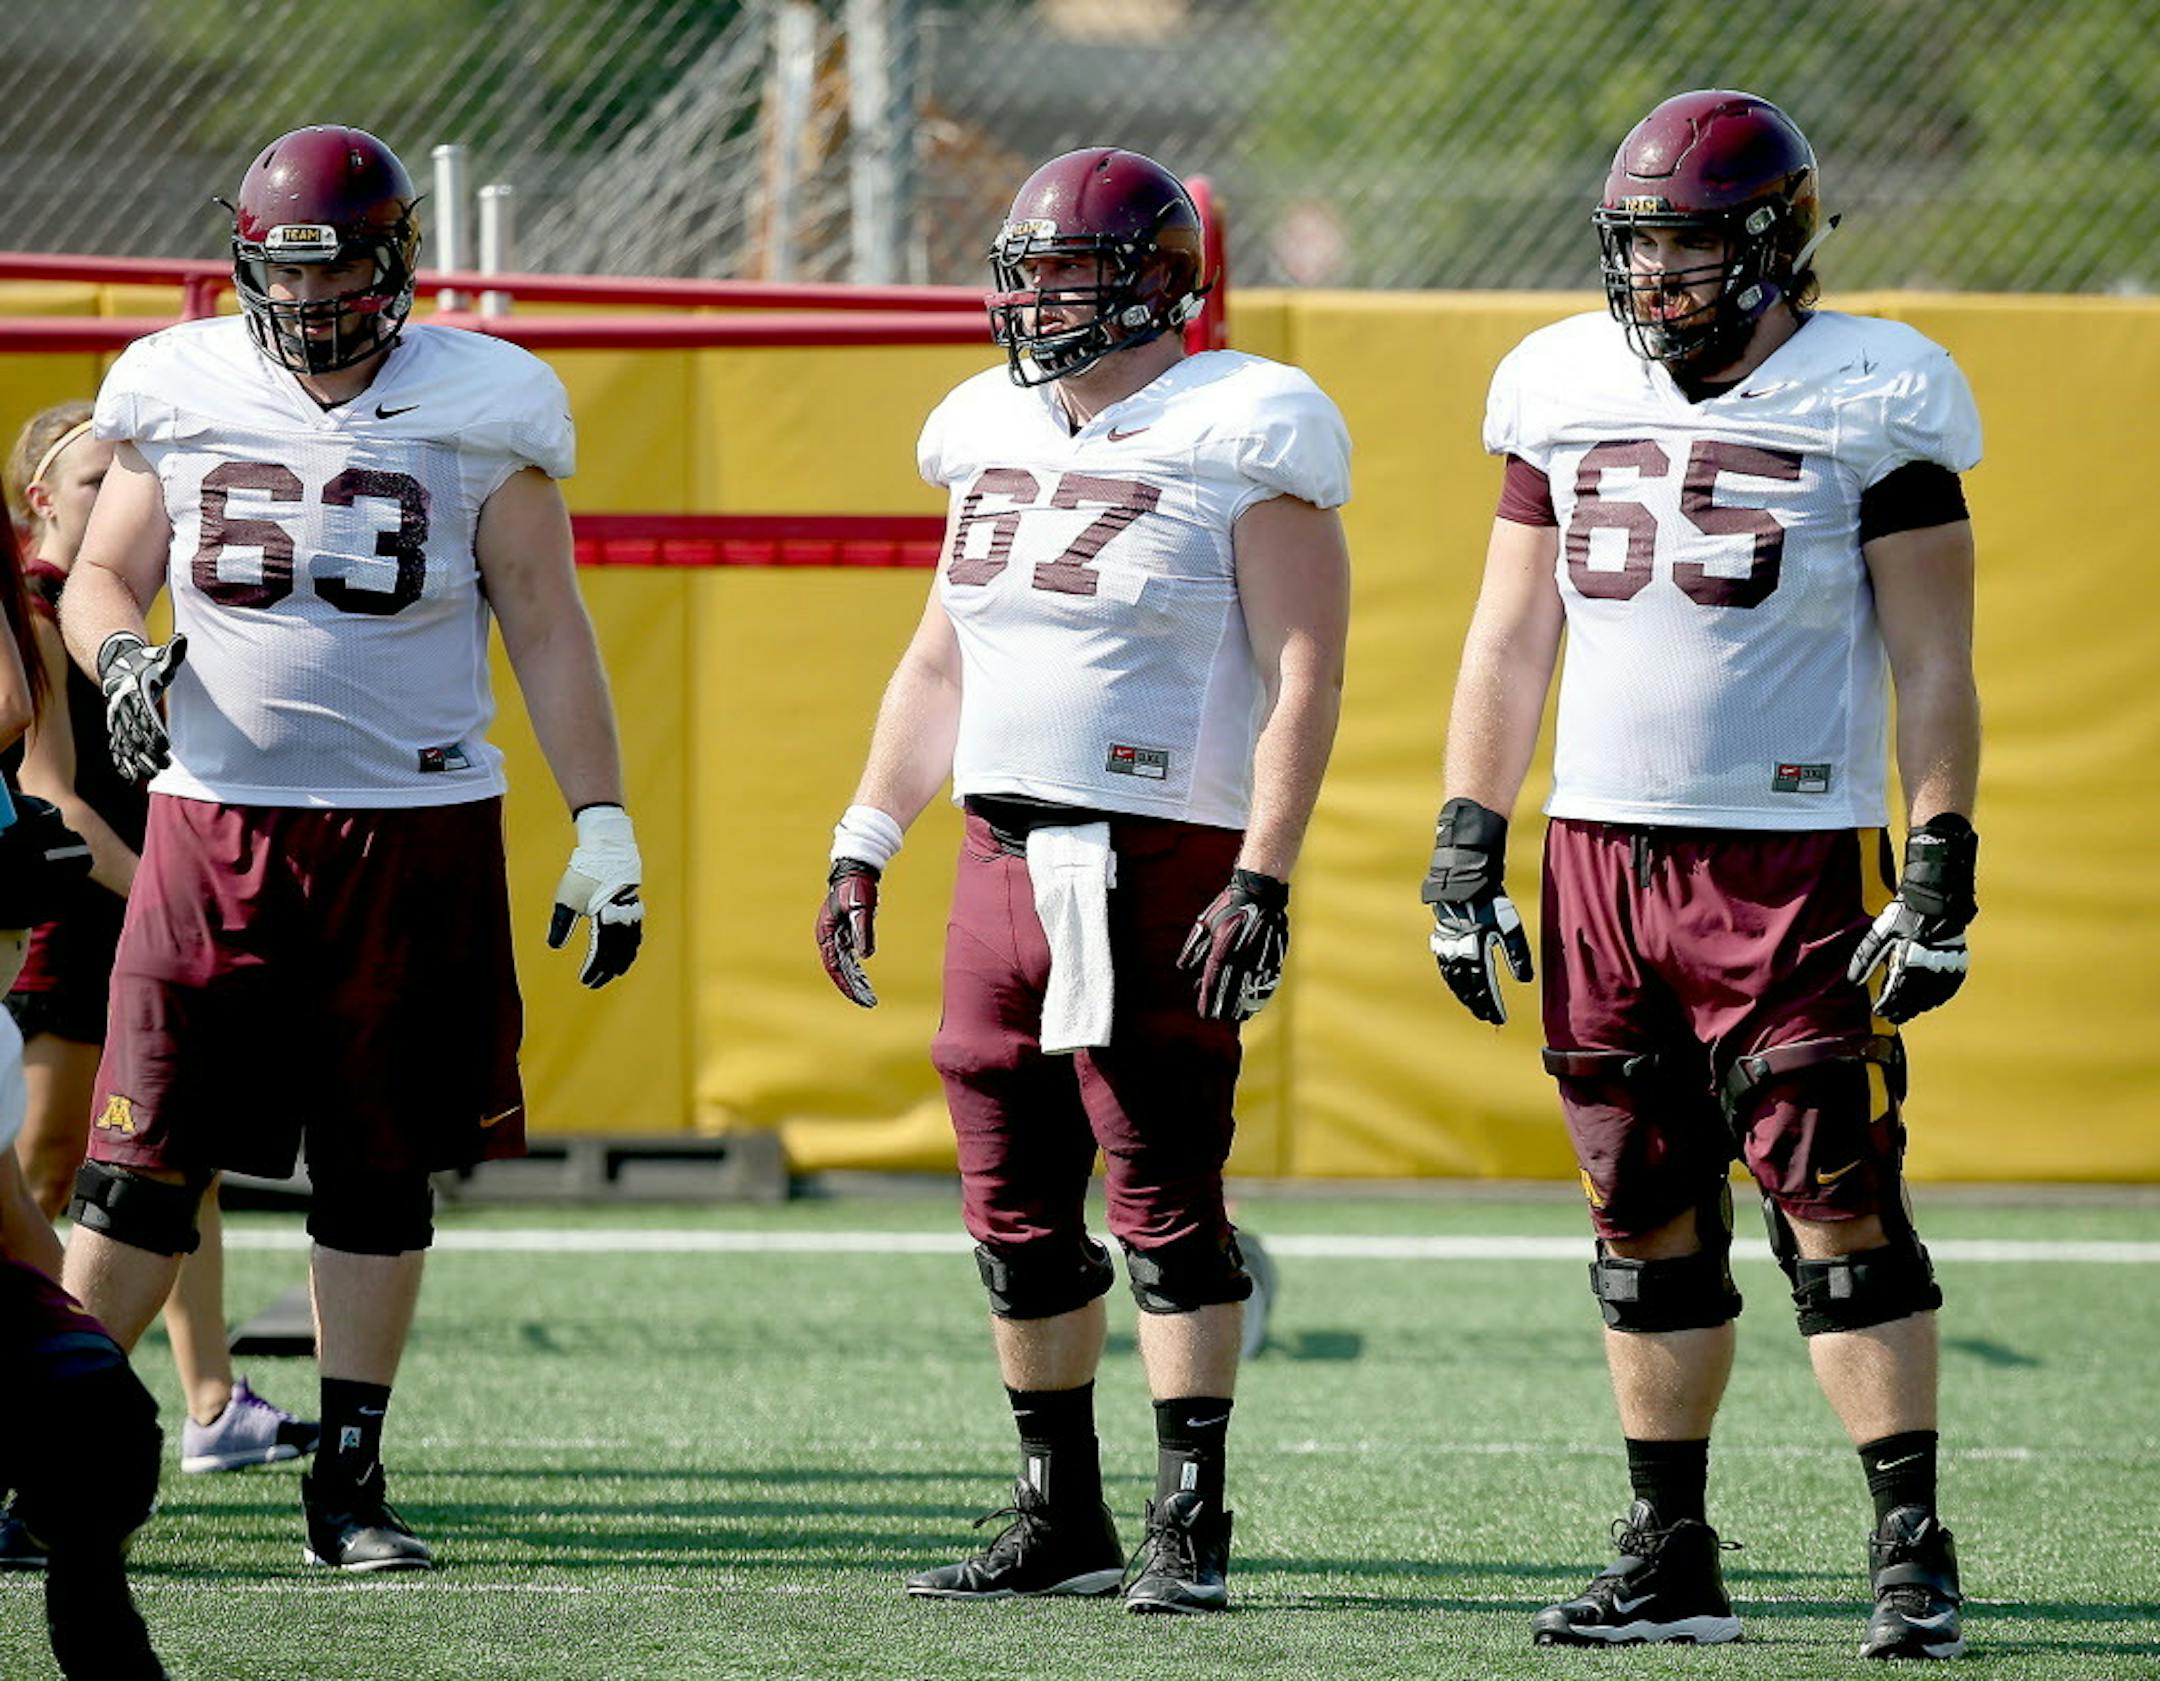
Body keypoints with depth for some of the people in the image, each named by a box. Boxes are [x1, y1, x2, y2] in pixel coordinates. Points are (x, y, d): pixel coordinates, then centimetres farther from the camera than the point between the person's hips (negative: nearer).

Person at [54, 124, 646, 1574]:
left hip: (415, 833, 0)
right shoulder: (183, 395, 3)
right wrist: (119, 655, -11)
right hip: (216, 821, 0)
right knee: (143, 1165, -3)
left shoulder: (477, 411, 0)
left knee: (381, 1173, 4)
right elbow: (101, 573, 12)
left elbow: (547, 628, 4)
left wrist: (604, 827, 1)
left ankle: (350, 1483, 11)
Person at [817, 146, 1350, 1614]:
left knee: (1167, 1199, -6)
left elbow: (1303, 678, -10)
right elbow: (939, 665, 22)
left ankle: (1193, 1527, -1)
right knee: (1017, 1213, 9)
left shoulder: (1236, 444, -6)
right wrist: (865, 847, 16)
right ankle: (1061, 1519, 18)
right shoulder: (996, 439, 15)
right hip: (1004, 867, 7)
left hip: (1160, 871, -7)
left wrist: (1262, 883, -17)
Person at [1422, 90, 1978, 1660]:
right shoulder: (1565, 391, 9)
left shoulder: (1869, 400, -4)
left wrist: (1941, 873, -9)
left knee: (1838, 1207, -8)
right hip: (1600, 855, 5)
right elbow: (1510, 641, 15)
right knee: (1647, 1220, 8)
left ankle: (1914, 1550, -4)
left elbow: (1933, 666, -3)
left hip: (1791, 860, -5)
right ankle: (1671, 1558, 14)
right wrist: (1465, 851, 11)